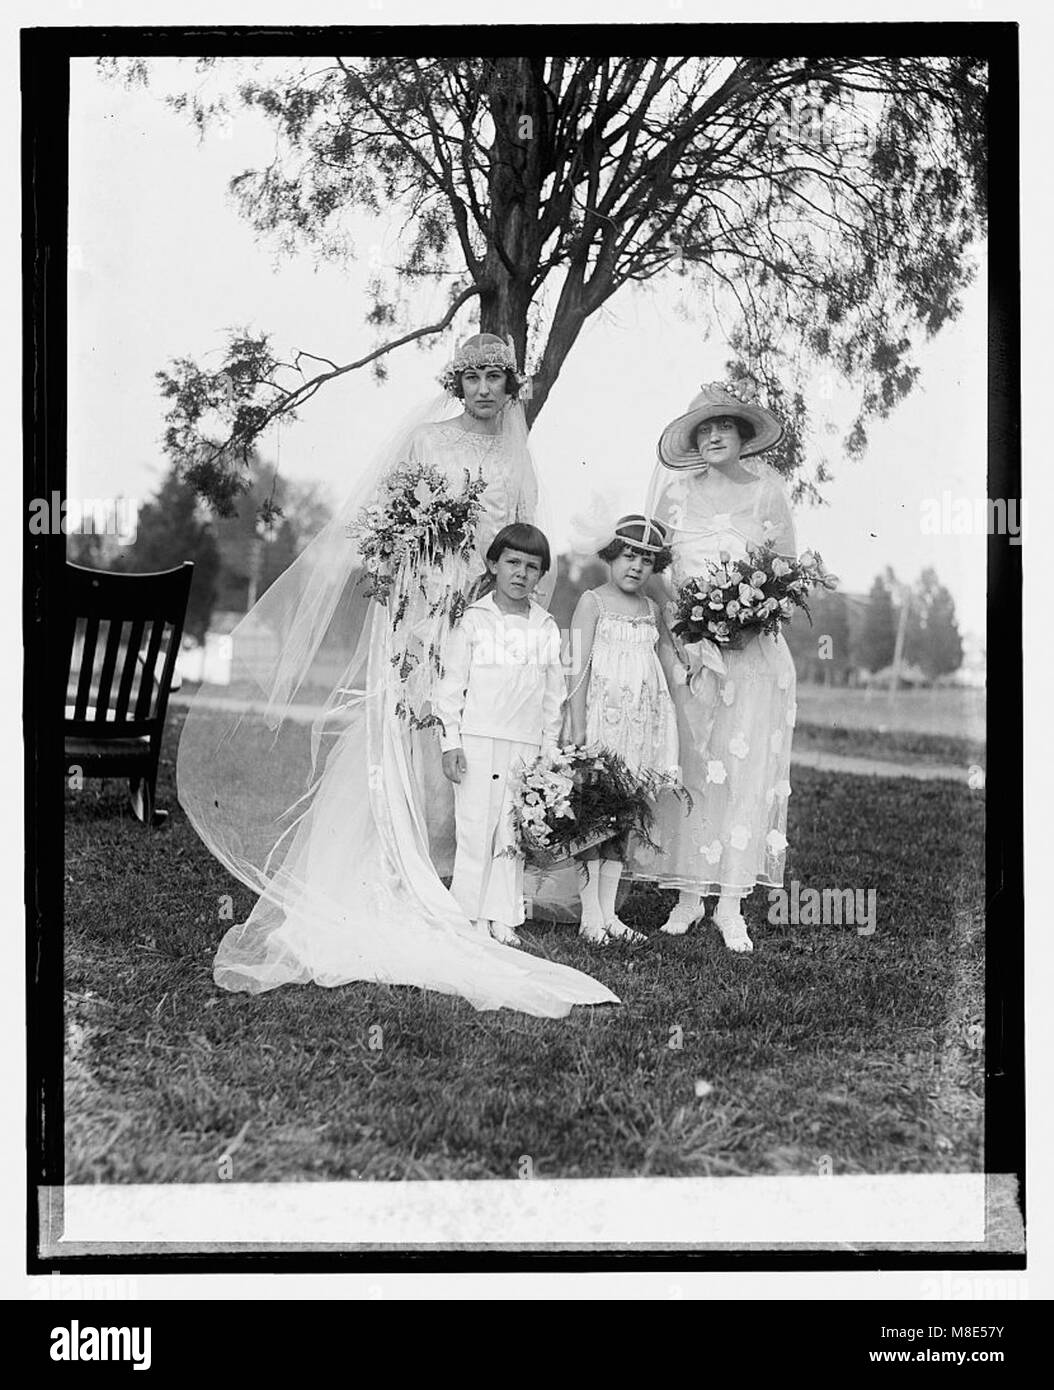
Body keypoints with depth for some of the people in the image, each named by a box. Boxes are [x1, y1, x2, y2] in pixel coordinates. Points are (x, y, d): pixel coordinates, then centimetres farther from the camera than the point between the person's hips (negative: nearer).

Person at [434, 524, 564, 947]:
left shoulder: (546, 628, 10)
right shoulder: (475, 620, 1)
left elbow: (553, 695, 14)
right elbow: (452, 683, 1)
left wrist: (550, 749, 11)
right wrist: (452, 741, -4)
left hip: (526, 745, 3)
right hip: (478, 740, -3)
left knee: (514, 835, 5)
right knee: (476, 829, -3)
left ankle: (502, 917, 14)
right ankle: (469, 916, 6)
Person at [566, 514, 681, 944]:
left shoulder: (652, 609, 15)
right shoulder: (593, 602, 0)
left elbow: (671, 668, 22)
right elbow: (579, 667, -7)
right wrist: (578, 728, -13)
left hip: (642, 725, 5)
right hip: (602, 716, -5)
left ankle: (608, 912, 13)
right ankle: (590, 916, -1)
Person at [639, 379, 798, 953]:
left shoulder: (767, 491, 4)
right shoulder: (675, 491, 7)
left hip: (752, 651, -1)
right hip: (685, 646, 1)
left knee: (743, 768, -5)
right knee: (688, 766, 0)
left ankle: (730, 901, -1)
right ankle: (688, 893, 7)